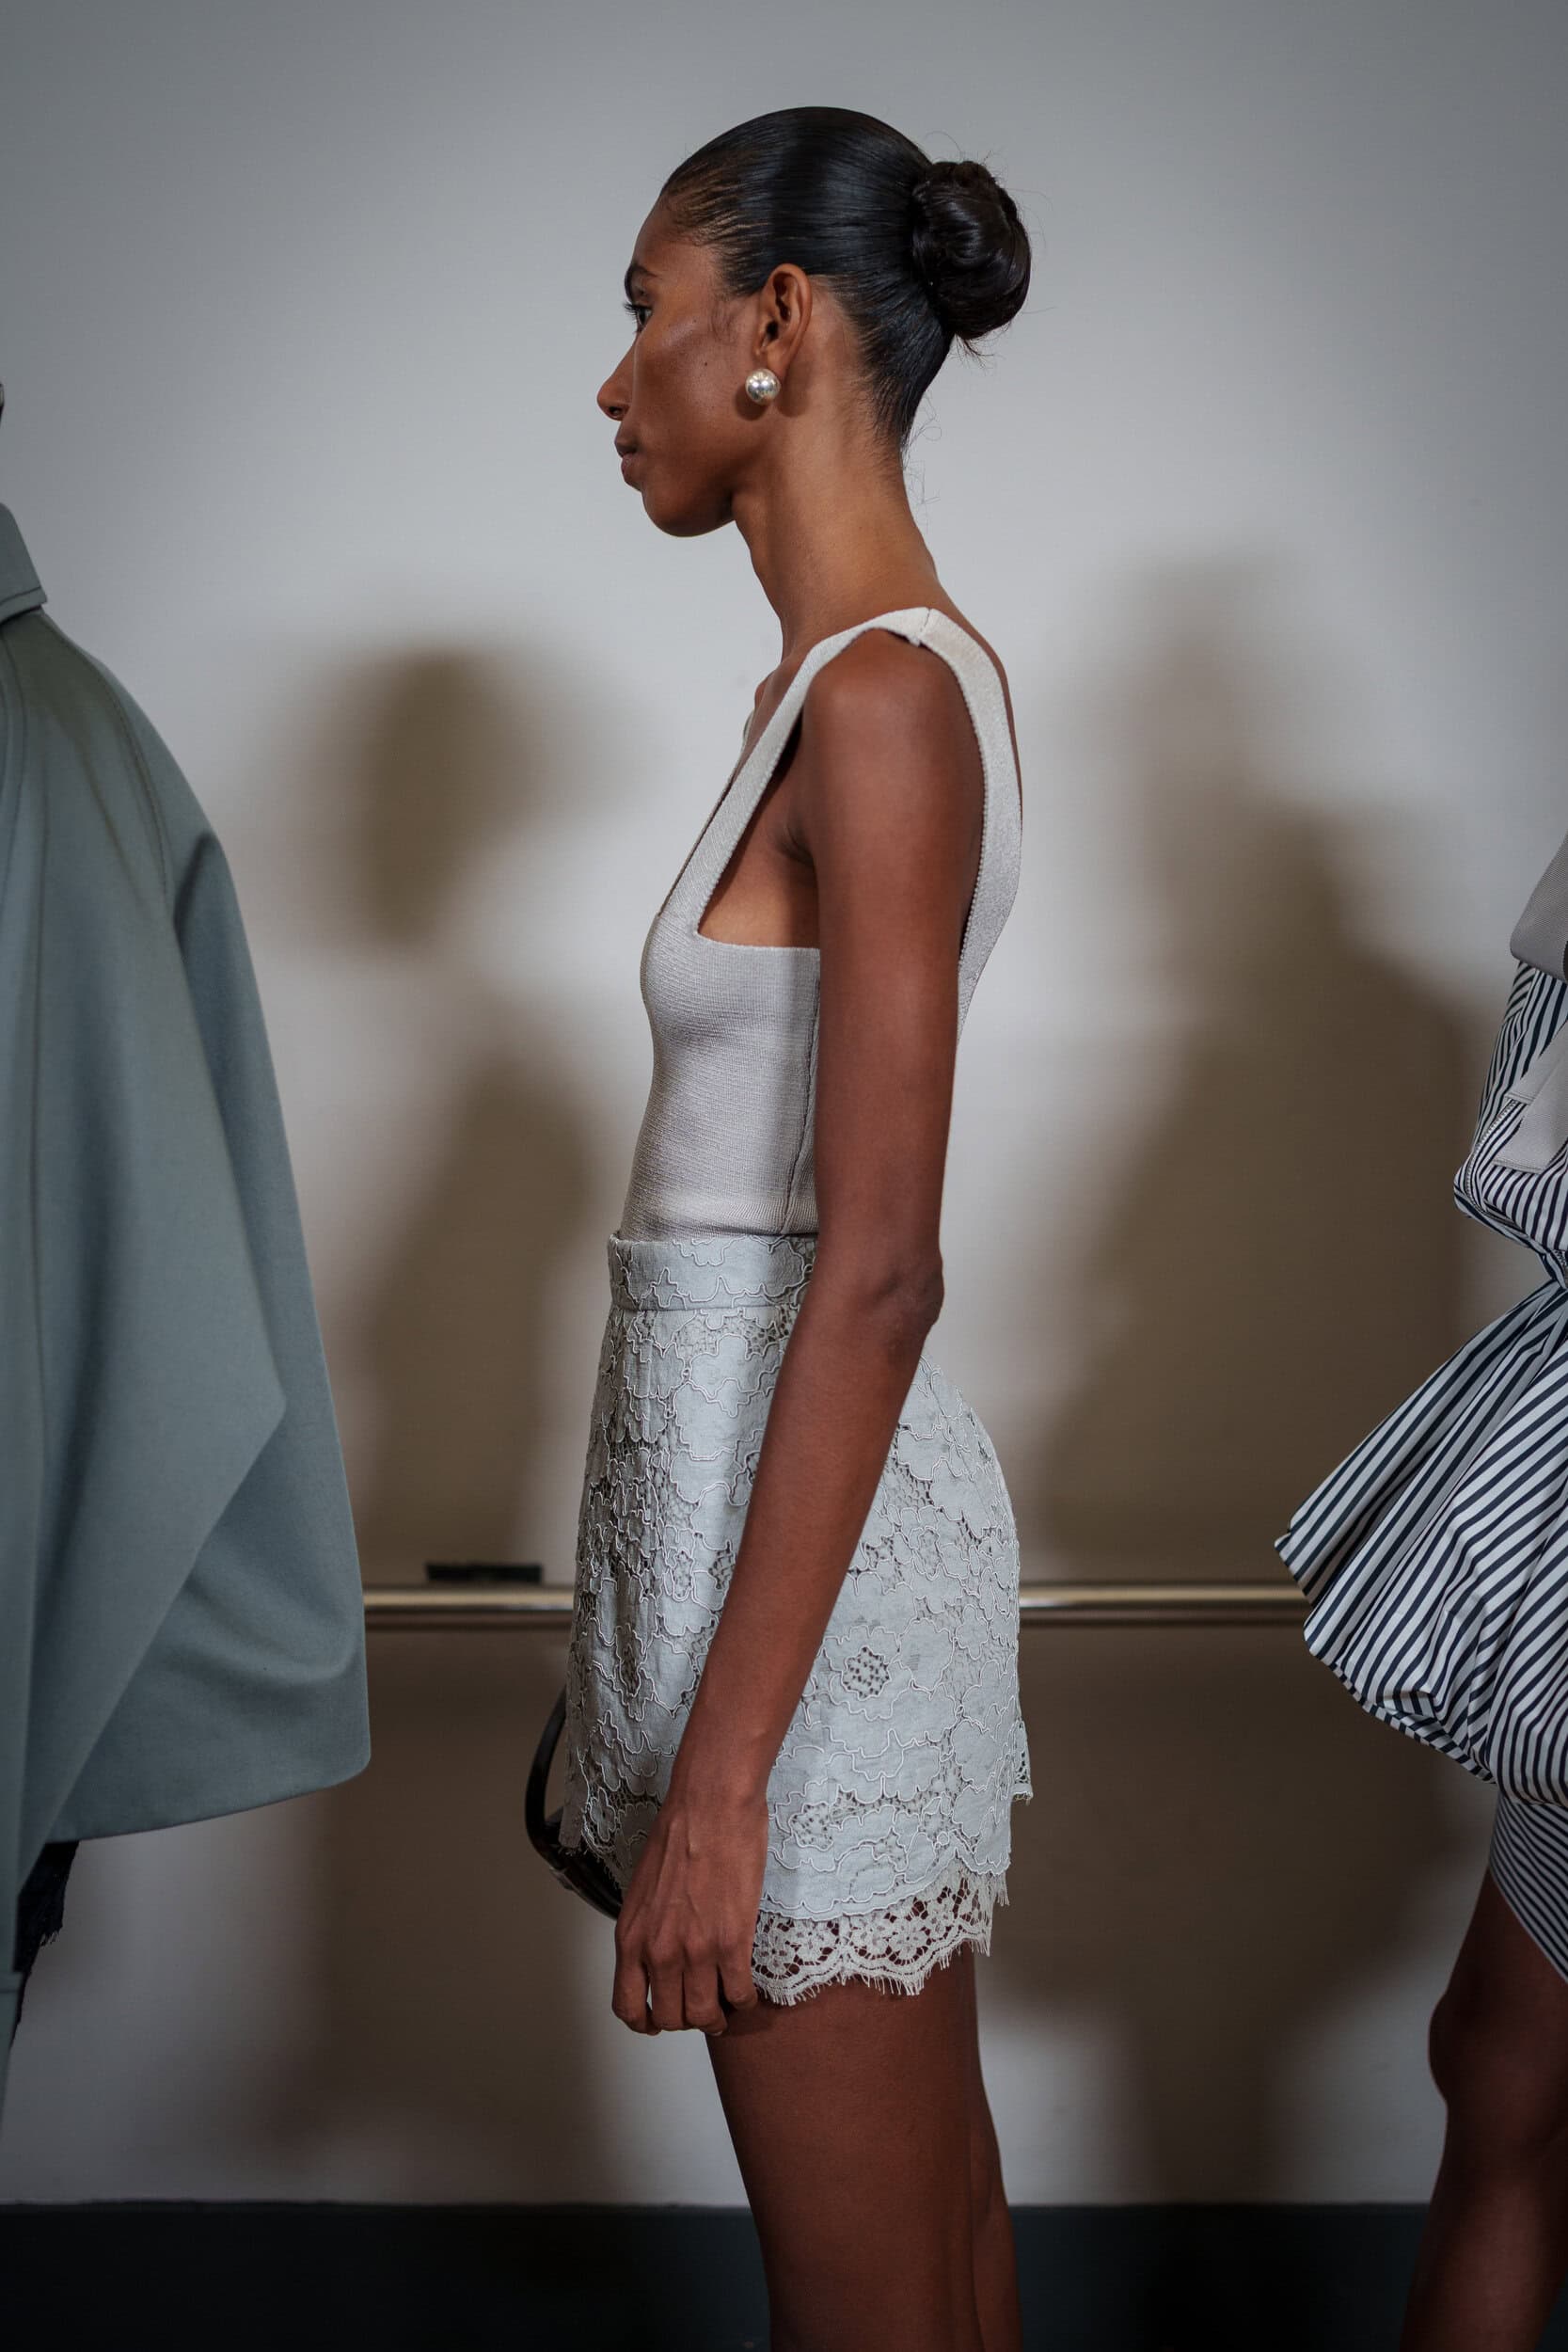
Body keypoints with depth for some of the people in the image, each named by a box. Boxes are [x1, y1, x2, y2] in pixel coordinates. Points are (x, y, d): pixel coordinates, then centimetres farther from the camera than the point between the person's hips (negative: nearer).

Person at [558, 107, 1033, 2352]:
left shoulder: (883, 693, -17)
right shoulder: (868, 671, 12)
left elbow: (877, 1272, -22)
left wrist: (720, 1770, -21)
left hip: (802, 1517, -9)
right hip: (760, 1466, 9)